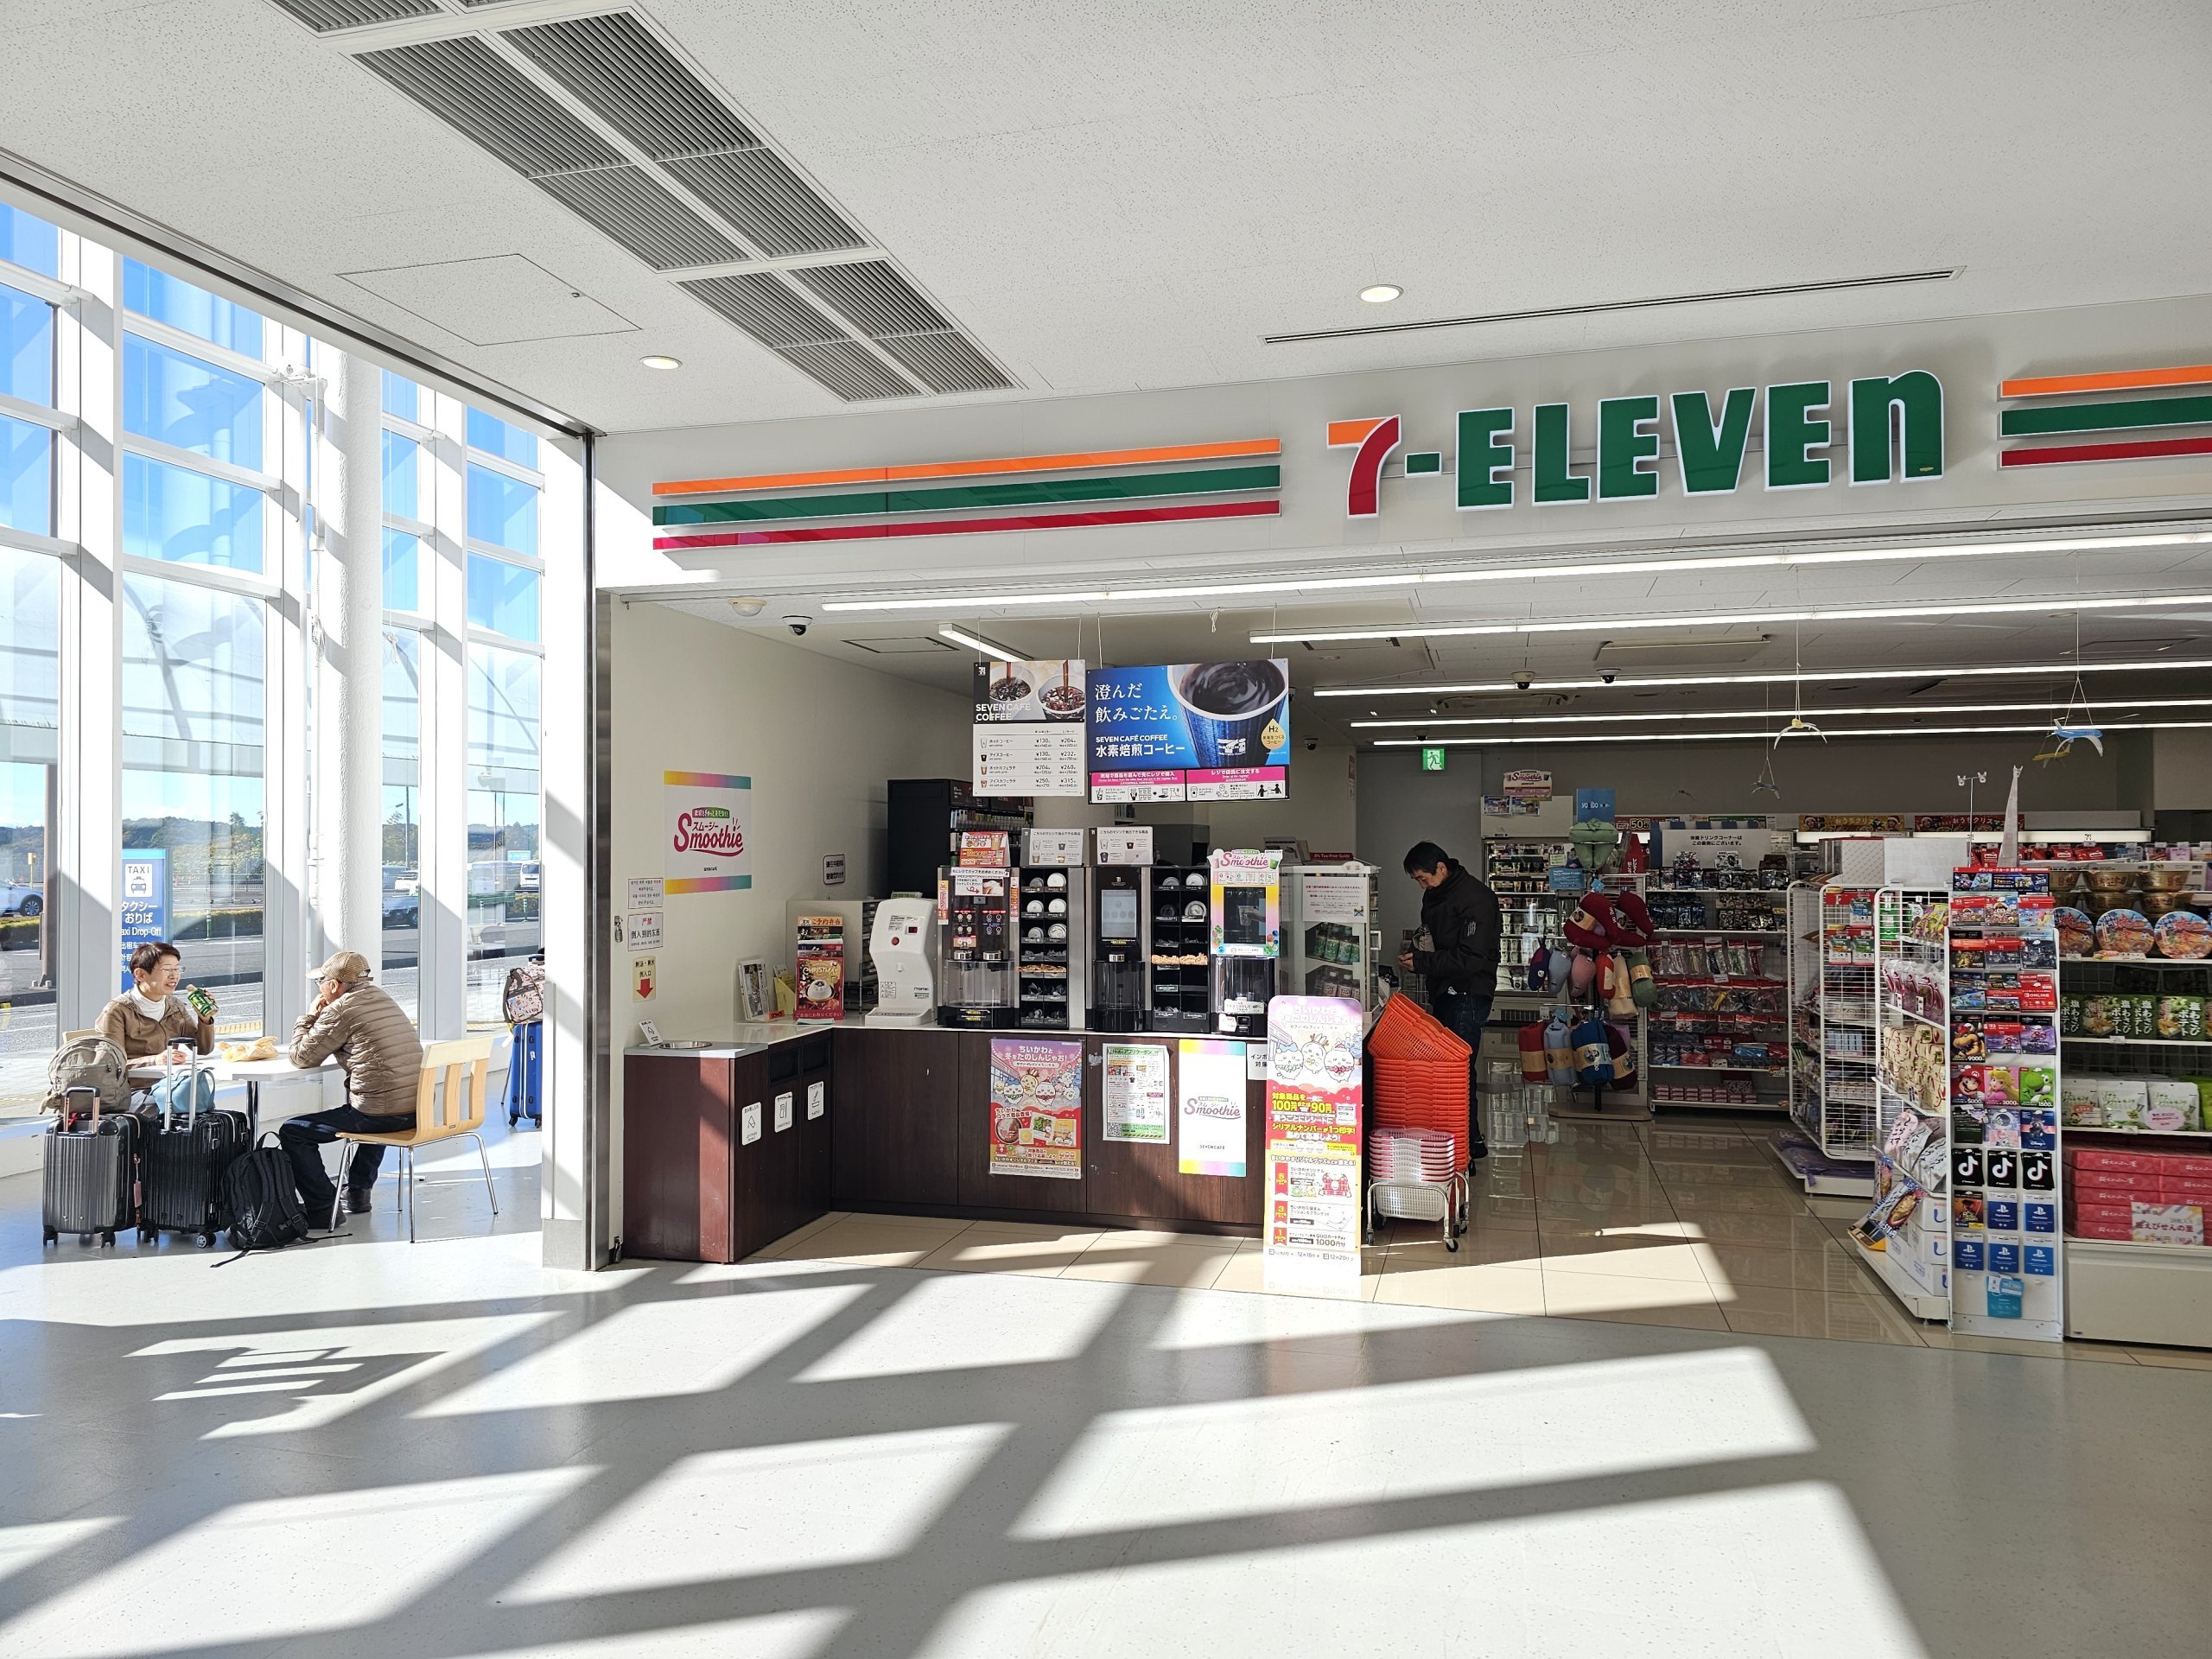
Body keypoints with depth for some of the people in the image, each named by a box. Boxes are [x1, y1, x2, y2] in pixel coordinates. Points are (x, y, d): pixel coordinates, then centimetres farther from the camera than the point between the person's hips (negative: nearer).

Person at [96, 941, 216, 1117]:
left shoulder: (176, 1007, 19)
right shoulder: (117, 1012, -1)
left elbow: (203, 1049, 22)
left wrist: (205, 1019, 5)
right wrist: (155, 1059, -24)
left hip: (168, 1085, 6)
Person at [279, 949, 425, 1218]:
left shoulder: (341, 1010, -9)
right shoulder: (382, 997, 16)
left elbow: (301, 1057, -2)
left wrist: (309, 1016, 12)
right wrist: (319, 1019, 22)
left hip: (380, 1113, -8)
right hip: (417, 1109, 9)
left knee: (292, 1133, 4)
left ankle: (323, 1208, 4)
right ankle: (358, 1190, 41)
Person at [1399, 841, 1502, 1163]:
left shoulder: (1476, 900, -16)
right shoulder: (1435, 896, 13)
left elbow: (1471, 958, -22)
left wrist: (1422, 963, -21)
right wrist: (1415, 955, 7)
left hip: (1468, 994, -9)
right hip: (1444, 992, 10)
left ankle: (1467, 1147, -5)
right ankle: (1472, 1141, 20)